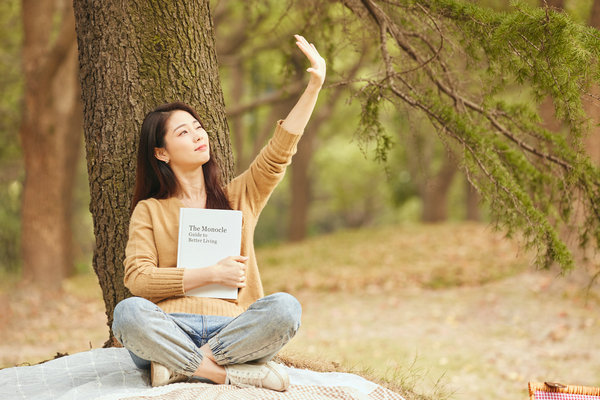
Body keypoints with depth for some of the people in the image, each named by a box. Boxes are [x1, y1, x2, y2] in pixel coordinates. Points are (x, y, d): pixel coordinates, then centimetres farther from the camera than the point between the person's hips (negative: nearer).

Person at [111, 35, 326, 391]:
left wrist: (314, 87, -2)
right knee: (129, 312, -34)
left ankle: (182, 365, -24)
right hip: (170, 328, -2)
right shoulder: (149, 211, 13)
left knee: (284, 307, -29)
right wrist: (211, 274, -7)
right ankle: (230, 372, -31)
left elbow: (278, 154, 8)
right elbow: (137, 278, 0)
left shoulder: (237, 198, 20)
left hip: (232, 328, 2)